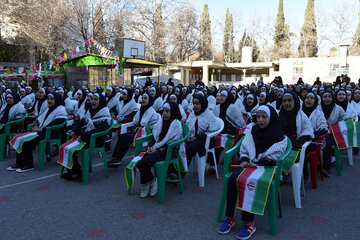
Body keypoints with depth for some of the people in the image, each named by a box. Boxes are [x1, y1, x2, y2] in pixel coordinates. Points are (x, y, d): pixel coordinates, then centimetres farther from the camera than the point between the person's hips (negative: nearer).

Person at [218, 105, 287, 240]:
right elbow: (244, 149, 13)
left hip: (267, 168, -4)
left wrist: (256, 164, -18)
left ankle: (249, 222, -20)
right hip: (250, 164, 5)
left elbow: (272, 157, -8)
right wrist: (244, 160, -6)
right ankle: (229, 217, -15)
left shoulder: (279, 135, -1)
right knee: (233, 178, -24)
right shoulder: (253, 130, 14)